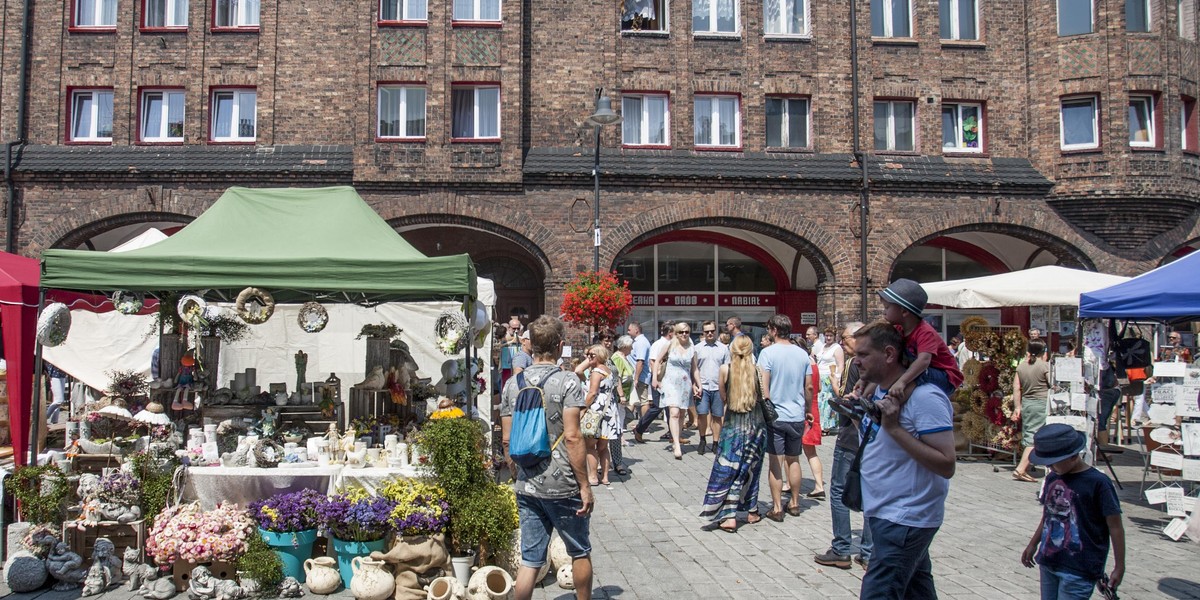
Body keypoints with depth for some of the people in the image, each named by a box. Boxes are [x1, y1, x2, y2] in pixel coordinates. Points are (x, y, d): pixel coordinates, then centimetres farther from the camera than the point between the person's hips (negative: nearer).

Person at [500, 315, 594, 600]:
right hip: (563, 488, -4)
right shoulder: (567, 381, -12)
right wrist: (585, 485, -11)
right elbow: (572, 437, -17)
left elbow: (507, 439, 7)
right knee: (580, 552, 16)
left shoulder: (513, 384, 4)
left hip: (526, 488, 4)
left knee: (529, 560, 10)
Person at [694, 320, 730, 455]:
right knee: (702, 414, -7)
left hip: (718, 387, 1)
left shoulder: (723, 348, 7)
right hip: (702, 387, -1)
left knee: (717, 416, 5)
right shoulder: (697, 348, 5)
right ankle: (702, 440, 12)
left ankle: (715, 443, 16)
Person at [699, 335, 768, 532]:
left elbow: (723, 398, 4)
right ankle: (752, 512, 26)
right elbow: (763, 396, 0)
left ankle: (729, 516, -4)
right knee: (751, 468, 16)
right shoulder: (757, 370, -7)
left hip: (733, 424, -2)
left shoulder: (724, 369, -6)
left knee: (729, 470, 3)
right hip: (756, 423, 2)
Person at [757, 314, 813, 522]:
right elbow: (809, 387, 8)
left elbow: (763, 387, -15)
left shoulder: (768, 352, -11)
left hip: (775, 415, -4)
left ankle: (777, 508, 4)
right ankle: (795, 503, 24)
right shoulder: (802, 354, 3)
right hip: (797, 415, 4)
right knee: (793, 460, 16)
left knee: (776, 462, 1)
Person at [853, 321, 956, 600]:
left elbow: (946, 466, -24)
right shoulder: (879, 391, 8)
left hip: (904, 521, -9)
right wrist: (855, 414, 6)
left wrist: (894, 428, -27)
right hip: (884, 514, 9)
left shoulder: (924, 398, -20)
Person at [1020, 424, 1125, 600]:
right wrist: (1033, 545, 28)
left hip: (1078, 571, -7)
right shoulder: (1052, 479, 6)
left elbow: (1115, 527, -10)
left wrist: (1119, 567, -8)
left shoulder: (1098, 483, -13)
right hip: (1048, 563, 7)